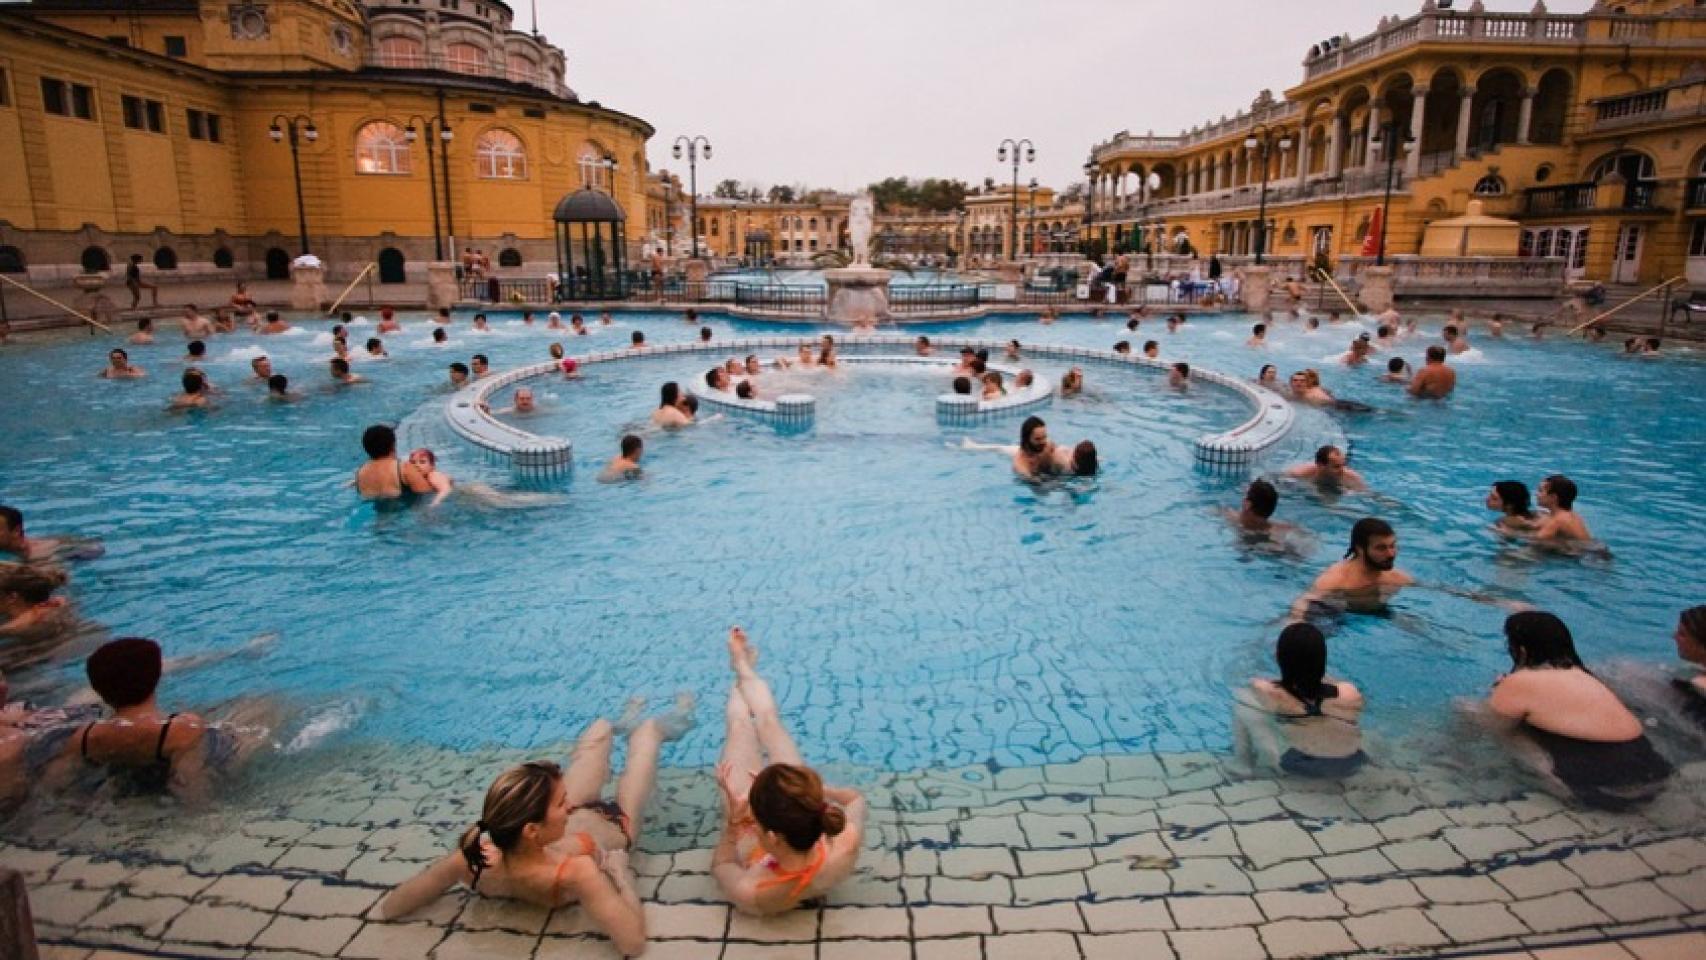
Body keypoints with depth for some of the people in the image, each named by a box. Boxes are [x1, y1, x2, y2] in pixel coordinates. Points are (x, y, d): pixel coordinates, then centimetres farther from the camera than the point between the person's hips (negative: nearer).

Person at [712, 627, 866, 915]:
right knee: (767, 717, 20)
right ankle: (743, 666, 57)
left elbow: (720, 866, -21)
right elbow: (855, 798, -19)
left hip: (742, 826, -1)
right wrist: (814, 791, -23)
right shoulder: (846, 849, -45)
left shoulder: (749, 891, -49)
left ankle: (742, 667, 56)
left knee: (740, 723, 18)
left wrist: (733, 824, -31)